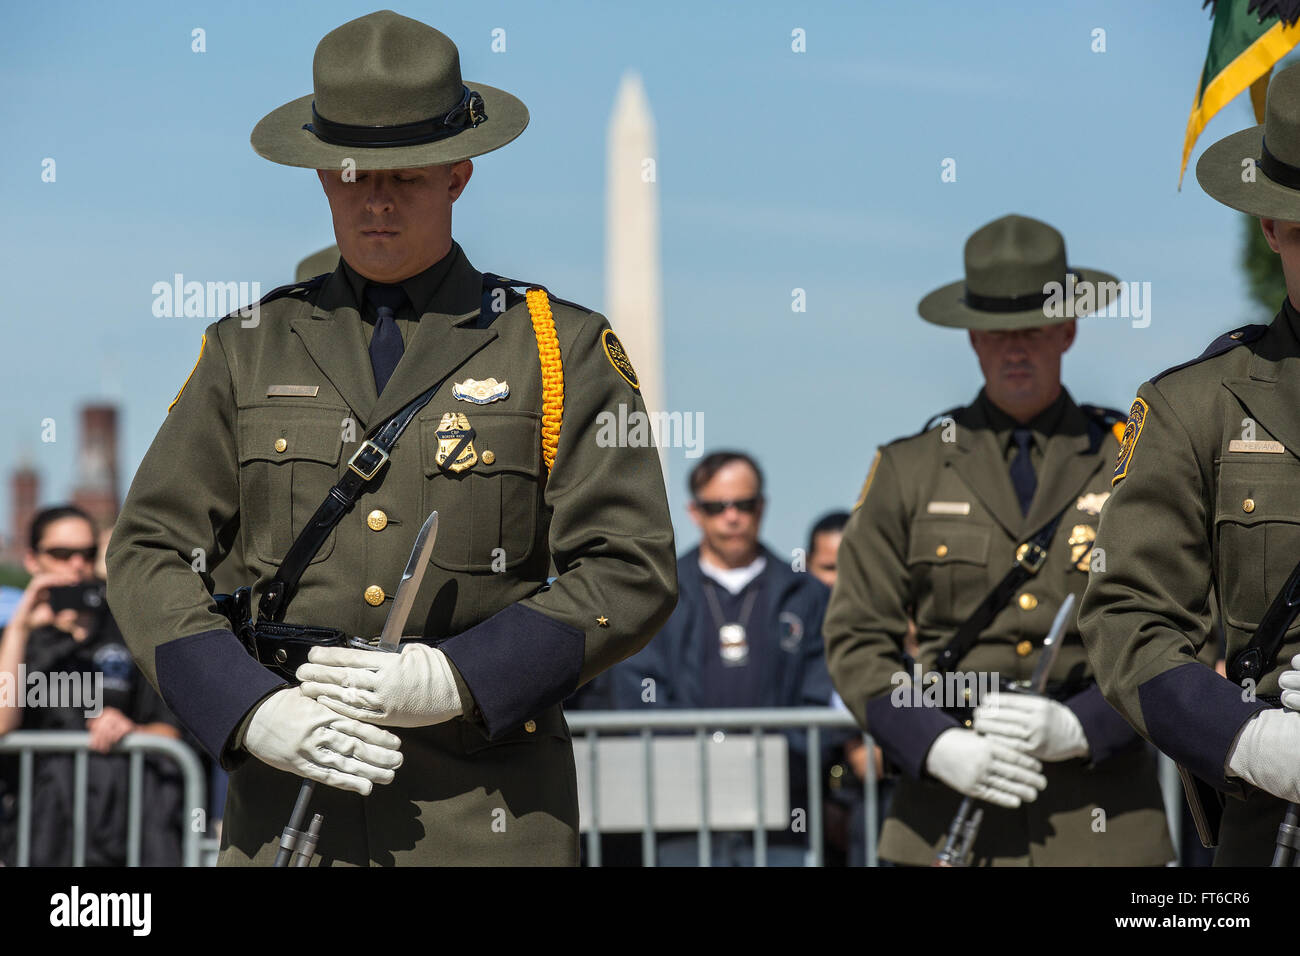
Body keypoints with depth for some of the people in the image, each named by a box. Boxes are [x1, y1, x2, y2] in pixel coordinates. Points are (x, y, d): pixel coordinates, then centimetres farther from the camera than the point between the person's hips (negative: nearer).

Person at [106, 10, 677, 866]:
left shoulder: (560, 350, 4)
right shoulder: (246, 353, 10)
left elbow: (631, 572, -2)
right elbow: (150, 555, 7)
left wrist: (455, 681, -14)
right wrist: (252, 712, -9)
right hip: (286, 804, 2)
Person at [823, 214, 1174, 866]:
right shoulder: (908, 471, 9)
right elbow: (856, 638, 5)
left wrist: (1077, 727, -13)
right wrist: (936, 745, -11)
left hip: (1098, 818, 0)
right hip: (947, 819, 0)